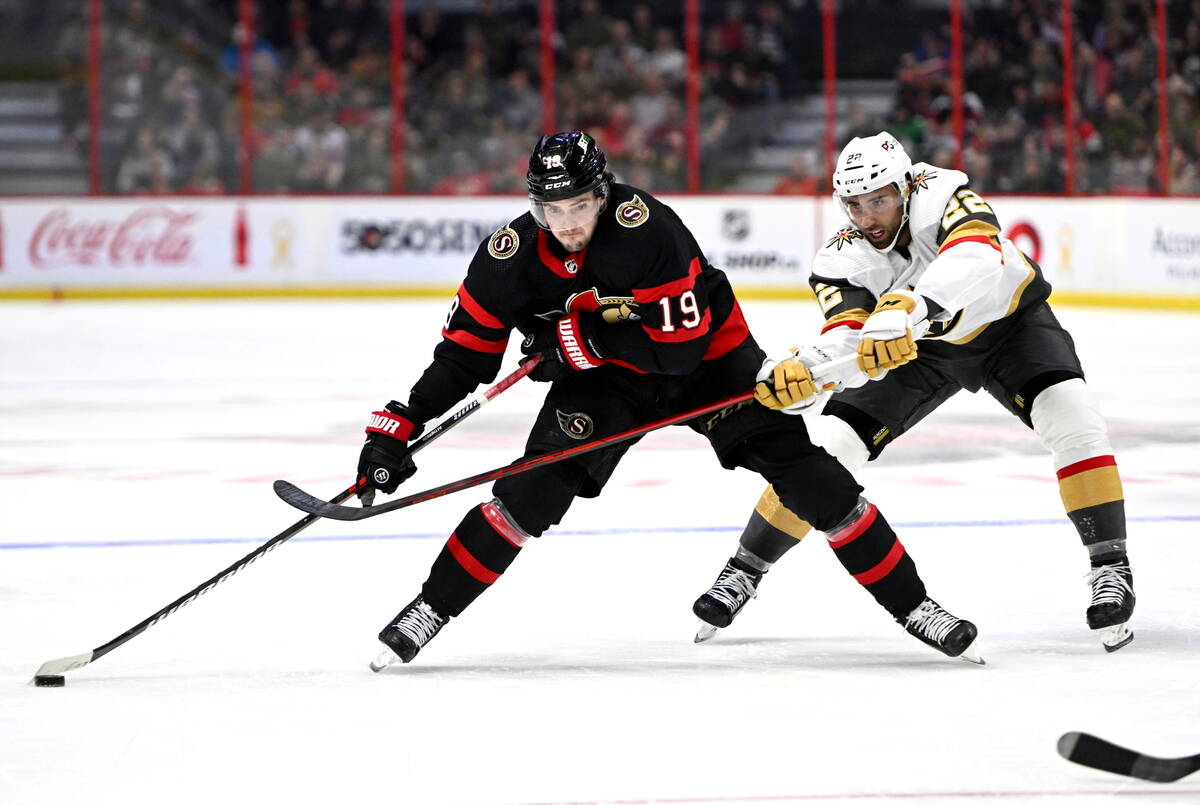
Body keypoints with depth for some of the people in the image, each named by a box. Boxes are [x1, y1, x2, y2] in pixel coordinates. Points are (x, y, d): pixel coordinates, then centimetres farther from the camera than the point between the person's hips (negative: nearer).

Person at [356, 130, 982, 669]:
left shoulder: (647, 226, -32)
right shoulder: (510, 257, -19)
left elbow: (683, 341, -33)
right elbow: (463, 355, -8)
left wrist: (576, 337, -32)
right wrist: (398, 426, -17)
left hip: (708, 357, -2)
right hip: (606, 379, 3)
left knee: (806, 473, -11)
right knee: (536, 485, -18)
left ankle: (912, 607, -1)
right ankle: (430, 610, -6)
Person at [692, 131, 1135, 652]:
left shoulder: (940, 194, -33)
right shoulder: (843, 259, -24)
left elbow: (975, 258, -54)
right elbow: (847, 346, -38)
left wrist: (910, 309, -71)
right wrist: (801, 374, -61)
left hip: (1008, 321, -2)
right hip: (920, 349, 2)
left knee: (1069, 414, -28)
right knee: (829, 443, -10)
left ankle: (1109, 566, -16)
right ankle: (745, 569, 6)